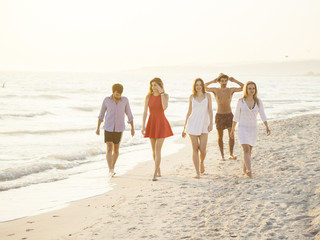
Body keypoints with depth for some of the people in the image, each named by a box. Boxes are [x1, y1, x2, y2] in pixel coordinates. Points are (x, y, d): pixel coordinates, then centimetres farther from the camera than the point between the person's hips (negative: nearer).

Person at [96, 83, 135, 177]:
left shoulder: (125, 100, -7)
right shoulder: (106, 100, -7)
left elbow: (129, 114, 1)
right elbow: (101, 114, 3)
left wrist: (132, 128, -1)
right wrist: (98, 128, 3)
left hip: (119, 128, 1)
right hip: (108, 128, -1)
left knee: (116, 150, 11)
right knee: (109, 149, -15)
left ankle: (112, 168, 32)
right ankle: (110, 171, -20)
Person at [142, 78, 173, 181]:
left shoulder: (165, 96, -5)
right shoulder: (148, 97, 1)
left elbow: (165, 107, -24)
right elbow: (145, 112, -1)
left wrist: (161, 92, -19)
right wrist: (143, 126, -9)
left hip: (161, 124, -4)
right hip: (151, 124, 4)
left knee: (158, 150, -13)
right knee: (154, 149, 13)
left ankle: (155, 175, -14)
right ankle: (158, 171, 31)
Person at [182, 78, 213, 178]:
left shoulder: (207, 95, 4)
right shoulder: (192, 97, 7)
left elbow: (210, 110, 1)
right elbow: (189, 112, 12)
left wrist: (211, 123, -12)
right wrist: (184, 127, 12)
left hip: (203, 125, -1)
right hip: (192, 124, 1)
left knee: (203, 149, -8)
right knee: (195, 149, -2)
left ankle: (201, 162, 26)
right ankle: (197, 172, 2)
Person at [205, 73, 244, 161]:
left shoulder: (231, 90, 2)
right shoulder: (215, 90, -1)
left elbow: (244, 87, -7)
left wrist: (234, 80, -8)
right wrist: (212, 81, -9)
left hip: (229, 115, 0)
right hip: (219, 116, 0)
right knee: (220, 136, 6)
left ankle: (231, 154, -22)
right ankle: (222, 155, 19)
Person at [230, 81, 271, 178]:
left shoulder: (258, 102, 0)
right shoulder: (241, 101, -4)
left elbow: (263, 116, -5)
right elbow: (236, 116, 4)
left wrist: (267, 127, -20)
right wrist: (232, 130, 6)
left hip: (253, 129, 3)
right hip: (242, 129, -3)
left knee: (249, 151, 13)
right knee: (246, 150, -18)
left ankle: (245, 170, 30)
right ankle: (249, 171, -30)